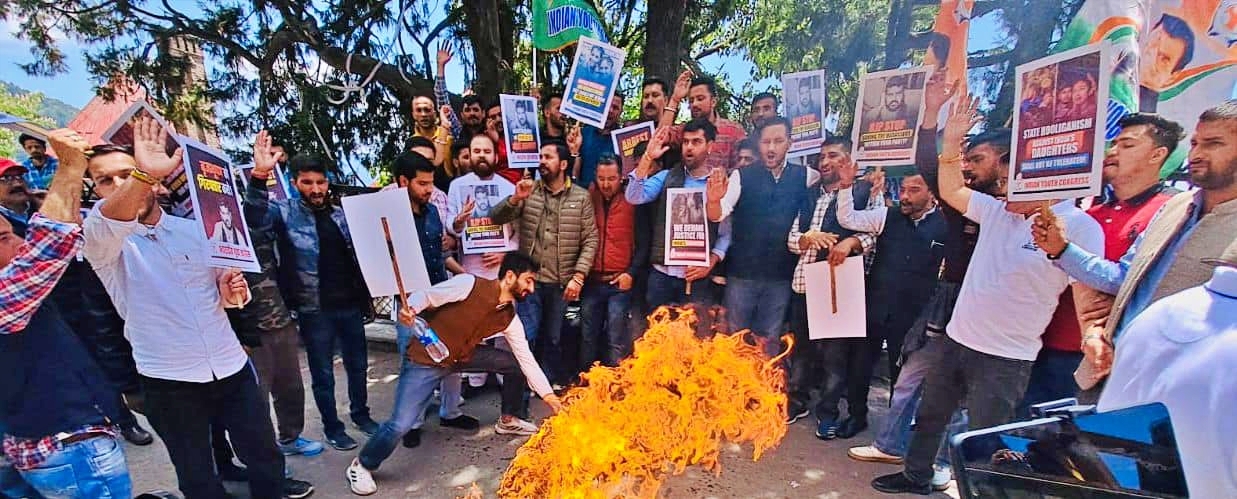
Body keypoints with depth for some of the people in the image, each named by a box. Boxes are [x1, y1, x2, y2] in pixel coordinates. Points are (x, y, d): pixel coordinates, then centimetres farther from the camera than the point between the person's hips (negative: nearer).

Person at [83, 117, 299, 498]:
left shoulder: (195, 229, 4)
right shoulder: (103, 243, -5)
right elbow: (101, 225, -32)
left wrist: (232, 292, -12)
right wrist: (144, 174, -50)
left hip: (231, 366, 2)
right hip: (168, 380, -2)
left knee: (266, 457, 13)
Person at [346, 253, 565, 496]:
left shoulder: (509, 318, -6)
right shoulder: (469, 284, -24)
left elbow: (527, 360, -3)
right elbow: (424, 296, -17)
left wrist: (550, 398, -5)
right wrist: (409, 309, -40)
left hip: (463, 356, 6)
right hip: (426, 358, -6)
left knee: (515, 364, 3)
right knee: (400, 425, -15)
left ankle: (508, 419, 27)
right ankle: (362, 466, 16)